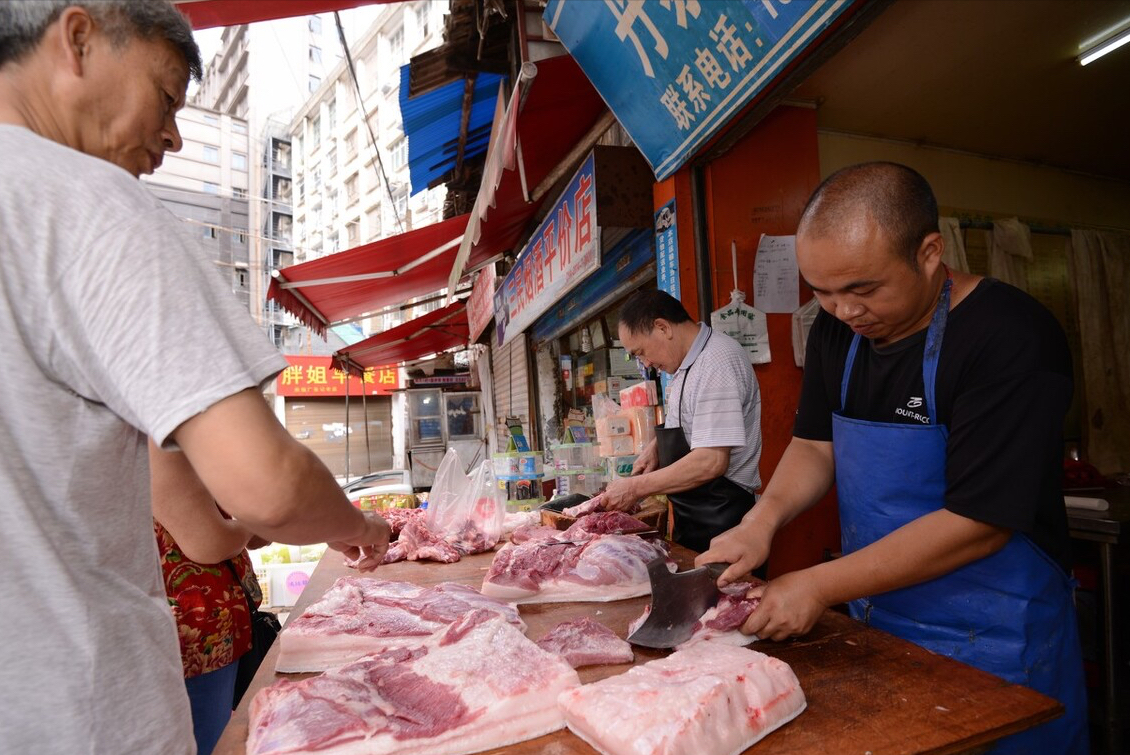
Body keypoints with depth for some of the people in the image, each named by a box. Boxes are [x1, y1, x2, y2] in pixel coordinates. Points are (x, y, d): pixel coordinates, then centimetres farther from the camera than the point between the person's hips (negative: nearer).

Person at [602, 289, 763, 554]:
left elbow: (712, 461, -26)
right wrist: (656, 446, 7)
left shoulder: (718, 361, -21)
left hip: (718, 519, -9)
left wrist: (636, 487, -19)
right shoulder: (690, 362, 10)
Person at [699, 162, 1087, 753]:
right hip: (873, 621, 6)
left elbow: (978, 521, -25)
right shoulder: (838, 329, -2)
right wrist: (763, 520, -15)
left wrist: (821, 585, -23)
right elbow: (815, 444, 3)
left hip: (990, 646, -6)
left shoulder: (1011, 338, -23)